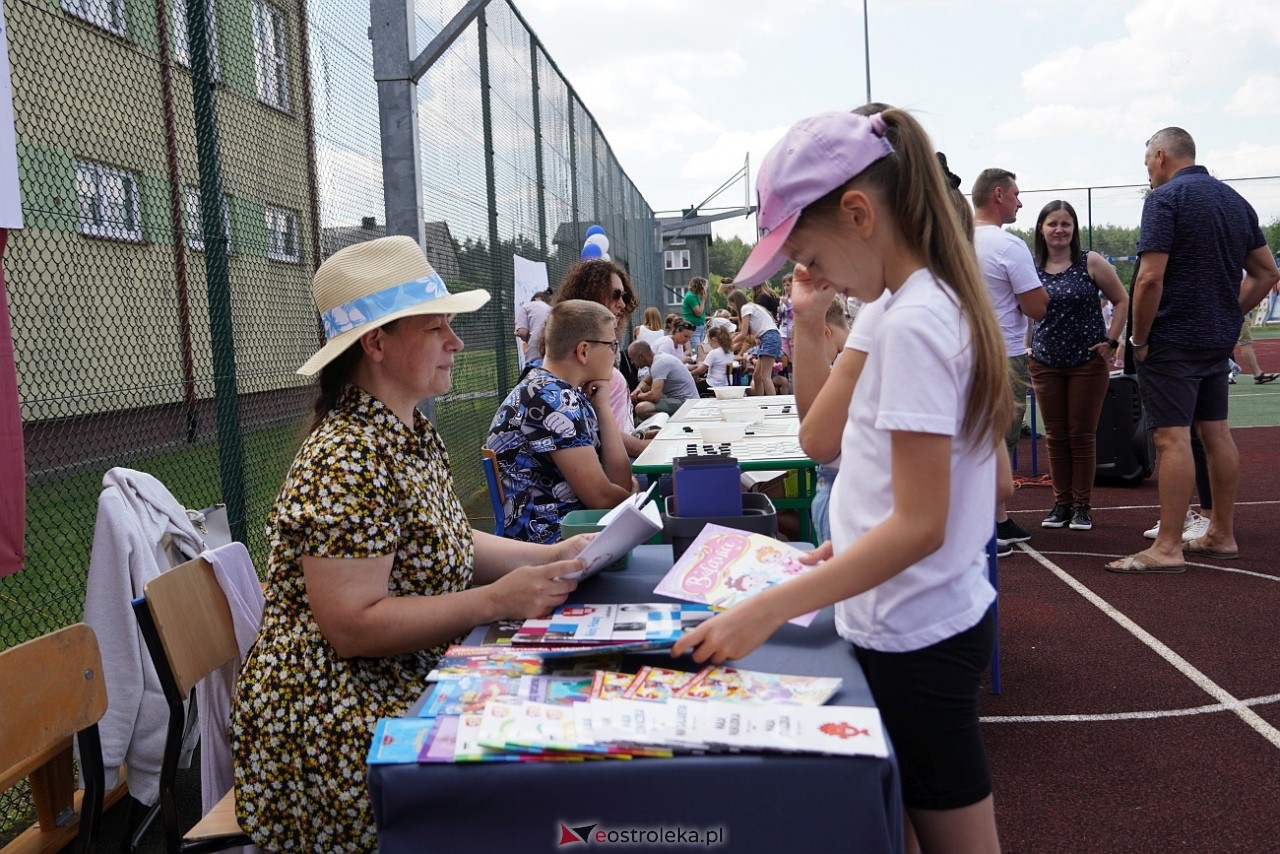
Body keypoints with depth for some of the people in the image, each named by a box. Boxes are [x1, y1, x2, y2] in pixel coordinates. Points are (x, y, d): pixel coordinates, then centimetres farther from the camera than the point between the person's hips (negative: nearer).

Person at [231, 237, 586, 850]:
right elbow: (352, 626, -25)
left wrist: (547, 557, -1)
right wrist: (498, 600, -27)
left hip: (411, 685, 9)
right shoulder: (347, 462, -22)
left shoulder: (415, 433, 8)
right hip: (337, 731, -8)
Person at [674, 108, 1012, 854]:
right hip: (944, 618, 9)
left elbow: (919, 526, -25)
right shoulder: (945, 302, 8)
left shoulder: (911, 323, -21)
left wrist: (764, 613, -27)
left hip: (915, 639, -9)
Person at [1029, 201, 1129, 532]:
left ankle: (1082, 505, 13)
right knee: (1055, 435, 6)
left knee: (1082, 434, 3)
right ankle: (1061, 502, 17)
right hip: (1045, 363, 2)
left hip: (1088, 360, -2)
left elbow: (1122, 300, 2)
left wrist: (1111, 341, -5)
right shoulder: (1031, 268, 1)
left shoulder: (1091, 263, -4)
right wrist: (1024, 344, 5)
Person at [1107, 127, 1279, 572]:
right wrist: (1229, 314, 16)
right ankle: (1221, 535, 22)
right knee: (1216, 432, 13)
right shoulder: (1235, 200, 14)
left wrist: (1139, 338, -11)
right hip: (1219, 338, 8)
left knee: (1173, 438, -8)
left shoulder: (1166, 198, -11)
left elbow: (1151, 277, -20)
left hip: (1172, 339, -8)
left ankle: (1167, 548, -7)